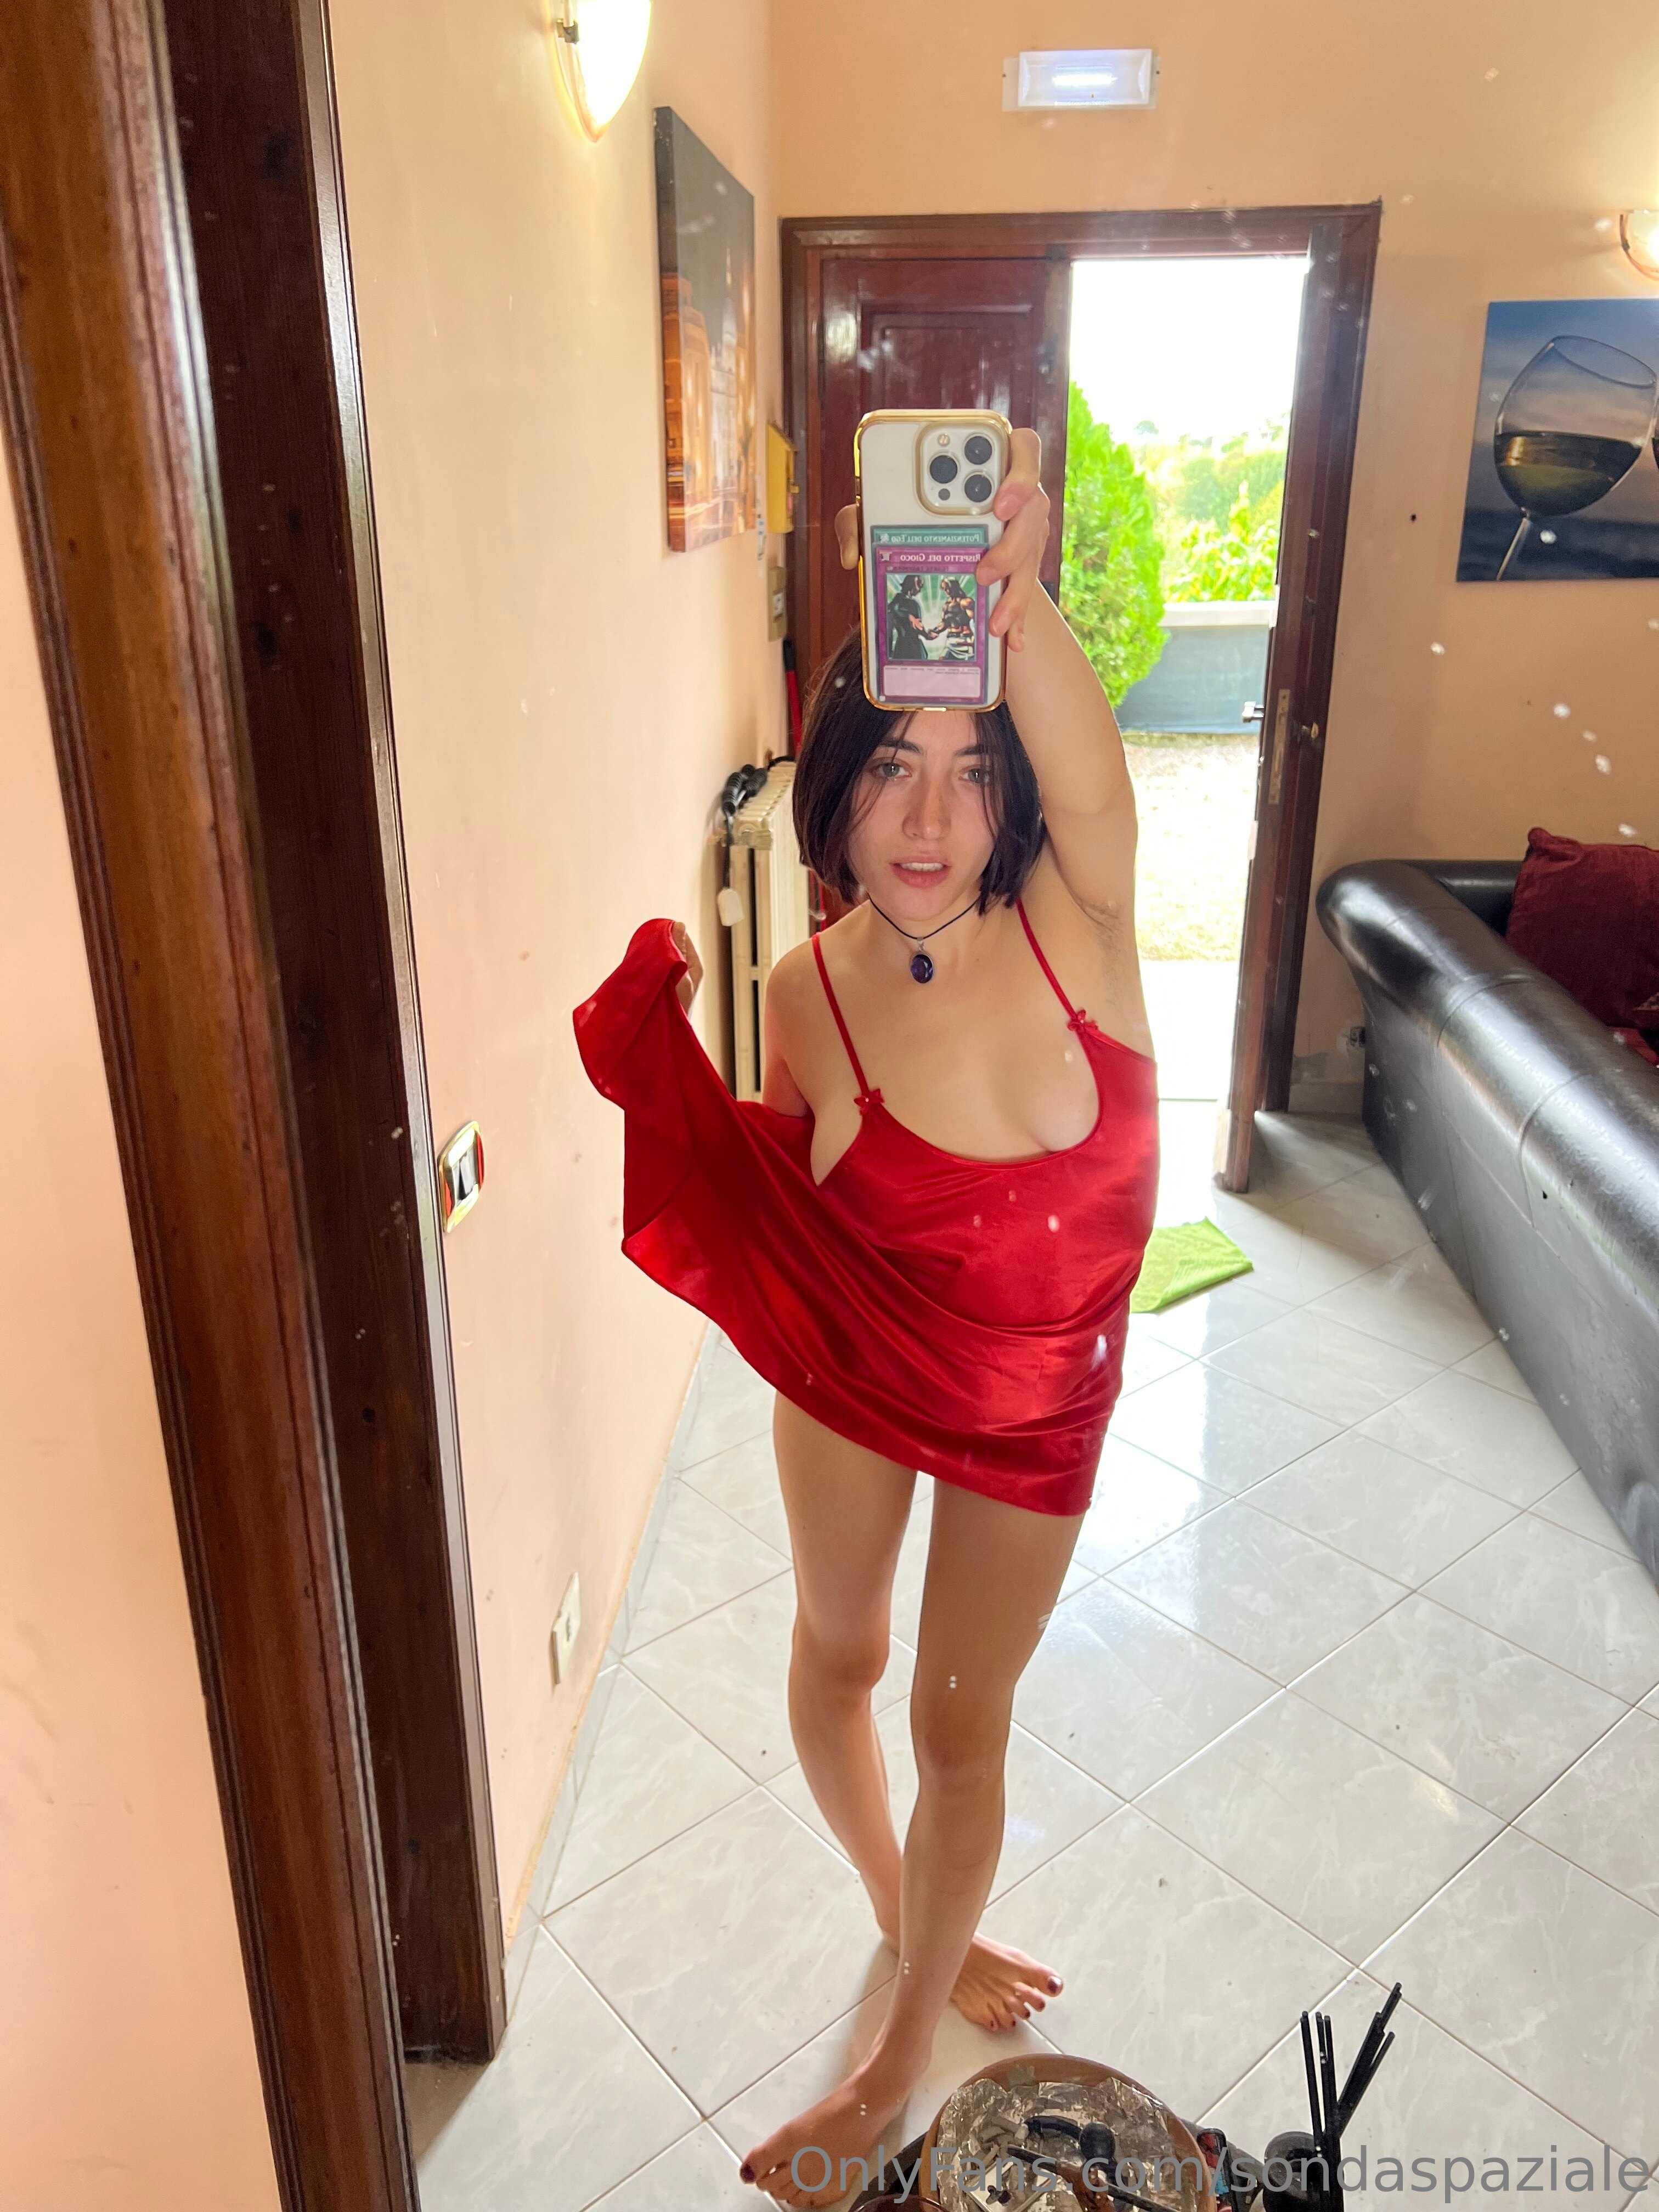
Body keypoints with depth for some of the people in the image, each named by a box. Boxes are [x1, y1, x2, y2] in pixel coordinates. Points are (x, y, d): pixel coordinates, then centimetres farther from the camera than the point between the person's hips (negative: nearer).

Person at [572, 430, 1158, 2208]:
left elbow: (1091, 791, -44)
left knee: (962, 1722, 14)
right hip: (857, 1375, 1)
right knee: (838, 1653, 23)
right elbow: (784, 1220, -6)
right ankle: (909, 1913, 58)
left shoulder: (1073, 921, -22)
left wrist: (1020, 605, -62)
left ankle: (899, 2064, 42)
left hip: (1039, 1395, -1)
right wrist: (656, 1046, -17)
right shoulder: (810, 1002, -17)